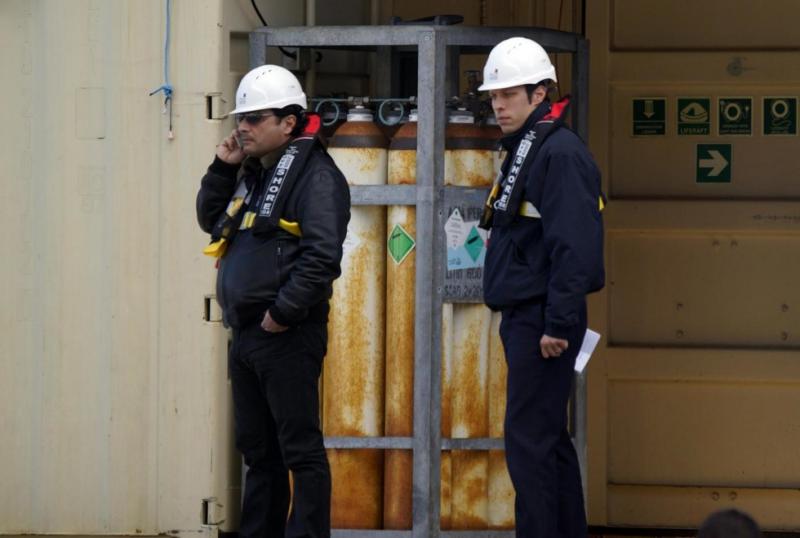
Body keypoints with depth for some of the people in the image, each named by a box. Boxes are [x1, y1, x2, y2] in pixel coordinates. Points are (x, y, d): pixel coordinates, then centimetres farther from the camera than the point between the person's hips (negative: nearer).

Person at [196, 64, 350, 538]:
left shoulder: (315, 175, -13)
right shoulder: (254, 174, 16)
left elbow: (322, 255, -22)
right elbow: (210, 220, 24)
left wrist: (282, 312, -20)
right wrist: (222, 169, 10)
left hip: (286, 336, -9)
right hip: (246, 335, 9)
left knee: (300, 449, -6)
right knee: (257, 448, 15)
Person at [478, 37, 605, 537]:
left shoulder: (561, 153, -15)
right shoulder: (522, 151, 16)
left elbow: (575, 246, -22)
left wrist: (559, 323, -23)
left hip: (542, 321, -10)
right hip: (522, 316, 10)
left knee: (529, 440, -10)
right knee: (547, 438, 14)